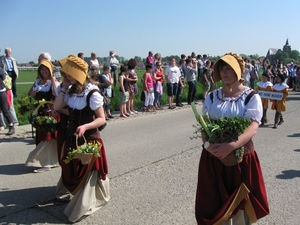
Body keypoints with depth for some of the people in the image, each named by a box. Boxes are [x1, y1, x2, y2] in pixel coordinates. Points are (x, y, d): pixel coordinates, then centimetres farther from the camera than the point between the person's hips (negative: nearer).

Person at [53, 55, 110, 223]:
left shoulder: (92, 92, -19)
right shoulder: (71, 91, 3)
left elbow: (102, 119, -19)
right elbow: (57, 107, 0)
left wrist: (85, 126, -34)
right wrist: (64, 88, -5)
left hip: (89, 139, -8)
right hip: (72, 136, 8)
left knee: (87, 173, 7)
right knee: (71, 170, 18)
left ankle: (82, 209, 24)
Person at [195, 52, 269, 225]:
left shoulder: (251, 97, -5)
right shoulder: (212, 97, 6)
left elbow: (253, 127, -18)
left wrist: (231, 146, -33)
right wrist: (207, 143, -18)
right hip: (213, 156, 3)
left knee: (239, 202, 11)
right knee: (214, 201, 11)